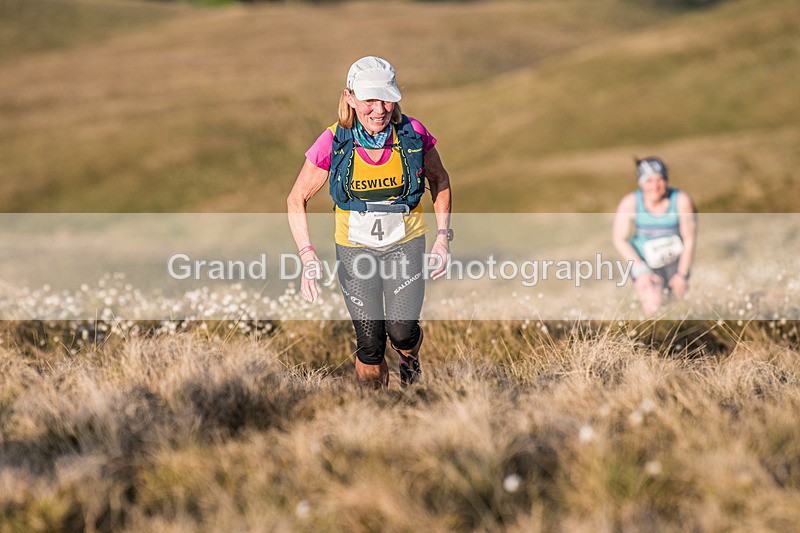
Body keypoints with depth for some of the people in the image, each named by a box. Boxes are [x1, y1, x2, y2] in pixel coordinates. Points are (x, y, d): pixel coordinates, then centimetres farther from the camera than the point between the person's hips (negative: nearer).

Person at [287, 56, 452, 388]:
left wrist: (443, 236, -2)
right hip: (355, 248, 0)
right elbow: (297, 198, -5)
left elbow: (440, 180, 6)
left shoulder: (413, 135, -13)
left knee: (401, 331, -15)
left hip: (406, 243, 0)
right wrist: (308, 256, -16)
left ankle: (410, 359, 22)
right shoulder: (334, 143, -16)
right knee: (370, 345, -3)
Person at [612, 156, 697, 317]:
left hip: (675, 260, 1)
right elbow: (619, 239, -9)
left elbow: (690, 239, -7)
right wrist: (640, 271, -14)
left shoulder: (681, 201, -16)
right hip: (645, 261, -1)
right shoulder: (630, 203, -16)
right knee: (654, 305, -19)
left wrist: (682, 274, -6)